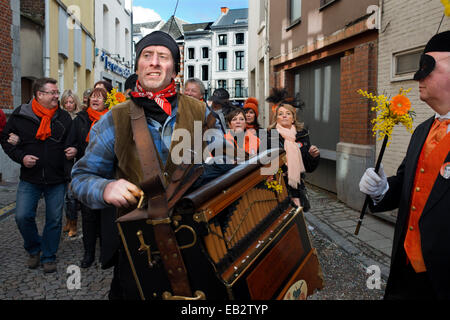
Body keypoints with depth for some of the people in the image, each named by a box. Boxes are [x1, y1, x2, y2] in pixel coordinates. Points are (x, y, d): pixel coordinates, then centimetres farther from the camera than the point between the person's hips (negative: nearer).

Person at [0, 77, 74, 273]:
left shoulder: (64, 117, 5)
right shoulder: (20, 115, 0)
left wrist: (72, 151, -7)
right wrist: (21, 157, -7)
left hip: (57, 180, 1)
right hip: (30, 178, -1)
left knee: (54, 219, 5)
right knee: (23, 216, -6)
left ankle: (48, 257, 23)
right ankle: (34, 249, 22)